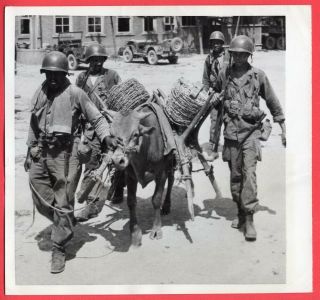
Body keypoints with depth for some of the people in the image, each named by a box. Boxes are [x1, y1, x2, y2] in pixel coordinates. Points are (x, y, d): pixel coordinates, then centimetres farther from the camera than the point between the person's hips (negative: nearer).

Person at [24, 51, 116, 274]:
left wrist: (106, 136, -23)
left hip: (66, 155, -6)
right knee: (41, 199, 11)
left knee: (63, 203, 1)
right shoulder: (40, 93, 8)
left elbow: (96, 118, -6)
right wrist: (30, 151, 20)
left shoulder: (75, 93, -9)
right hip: (42, 153, 6)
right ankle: (67, 223, 38)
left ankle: (59, 249, 14)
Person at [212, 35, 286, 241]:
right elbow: (216, 102, 16)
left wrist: (283, 128, 10)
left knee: (249, 173, -12)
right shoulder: (224, 75, 4)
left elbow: (273, 103, 8)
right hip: (231, 131, 3)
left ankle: (249, 219, -9)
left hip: (251, 131, -2)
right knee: (235, 175, 9)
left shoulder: (258, 76, -1)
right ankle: (240, 212, 25)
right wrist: (214, 132, 17)